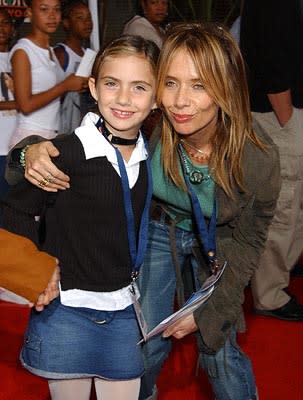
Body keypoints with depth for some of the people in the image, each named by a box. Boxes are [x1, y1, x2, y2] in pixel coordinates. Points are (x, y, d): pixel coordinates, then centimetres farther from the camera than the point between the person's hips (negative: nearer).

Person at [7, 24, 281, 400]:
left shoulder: (258, 158, -31)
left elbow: (247, 240, -15)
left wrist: (209, 310, -13)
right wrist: (36, 150, -41)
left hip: (217, 240, -1)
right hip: (157, 227, 1)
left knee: (219, 352, 3)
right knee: (146, 342, 8)